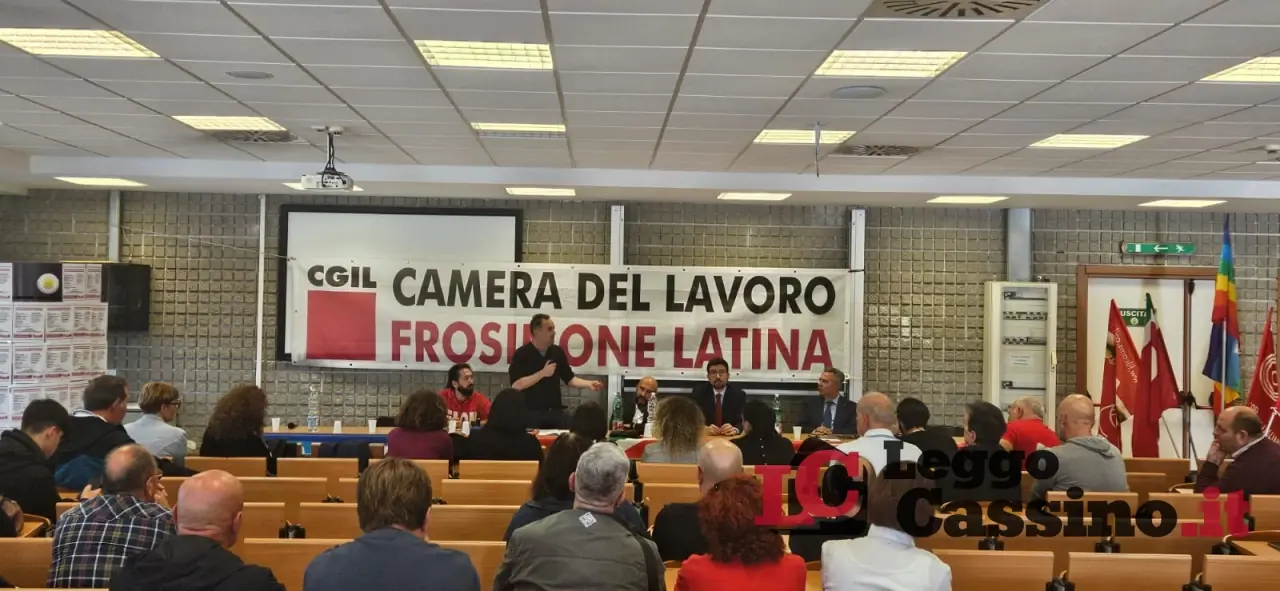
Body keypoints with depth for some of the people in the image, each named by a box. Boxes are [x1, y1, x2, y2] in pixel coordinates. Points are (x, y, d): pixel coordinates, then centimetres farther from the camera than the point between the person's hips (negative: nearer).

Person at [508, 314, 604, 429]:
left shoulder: (557, 352, 8)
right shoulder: (522, 354, -8)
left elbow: (569, 379, 14)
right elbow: (516, 385, -16)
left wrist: (589, 384, -2)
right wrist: (542, 373, -17)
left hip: (555, 411, 5)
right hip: (531, 412, -5)